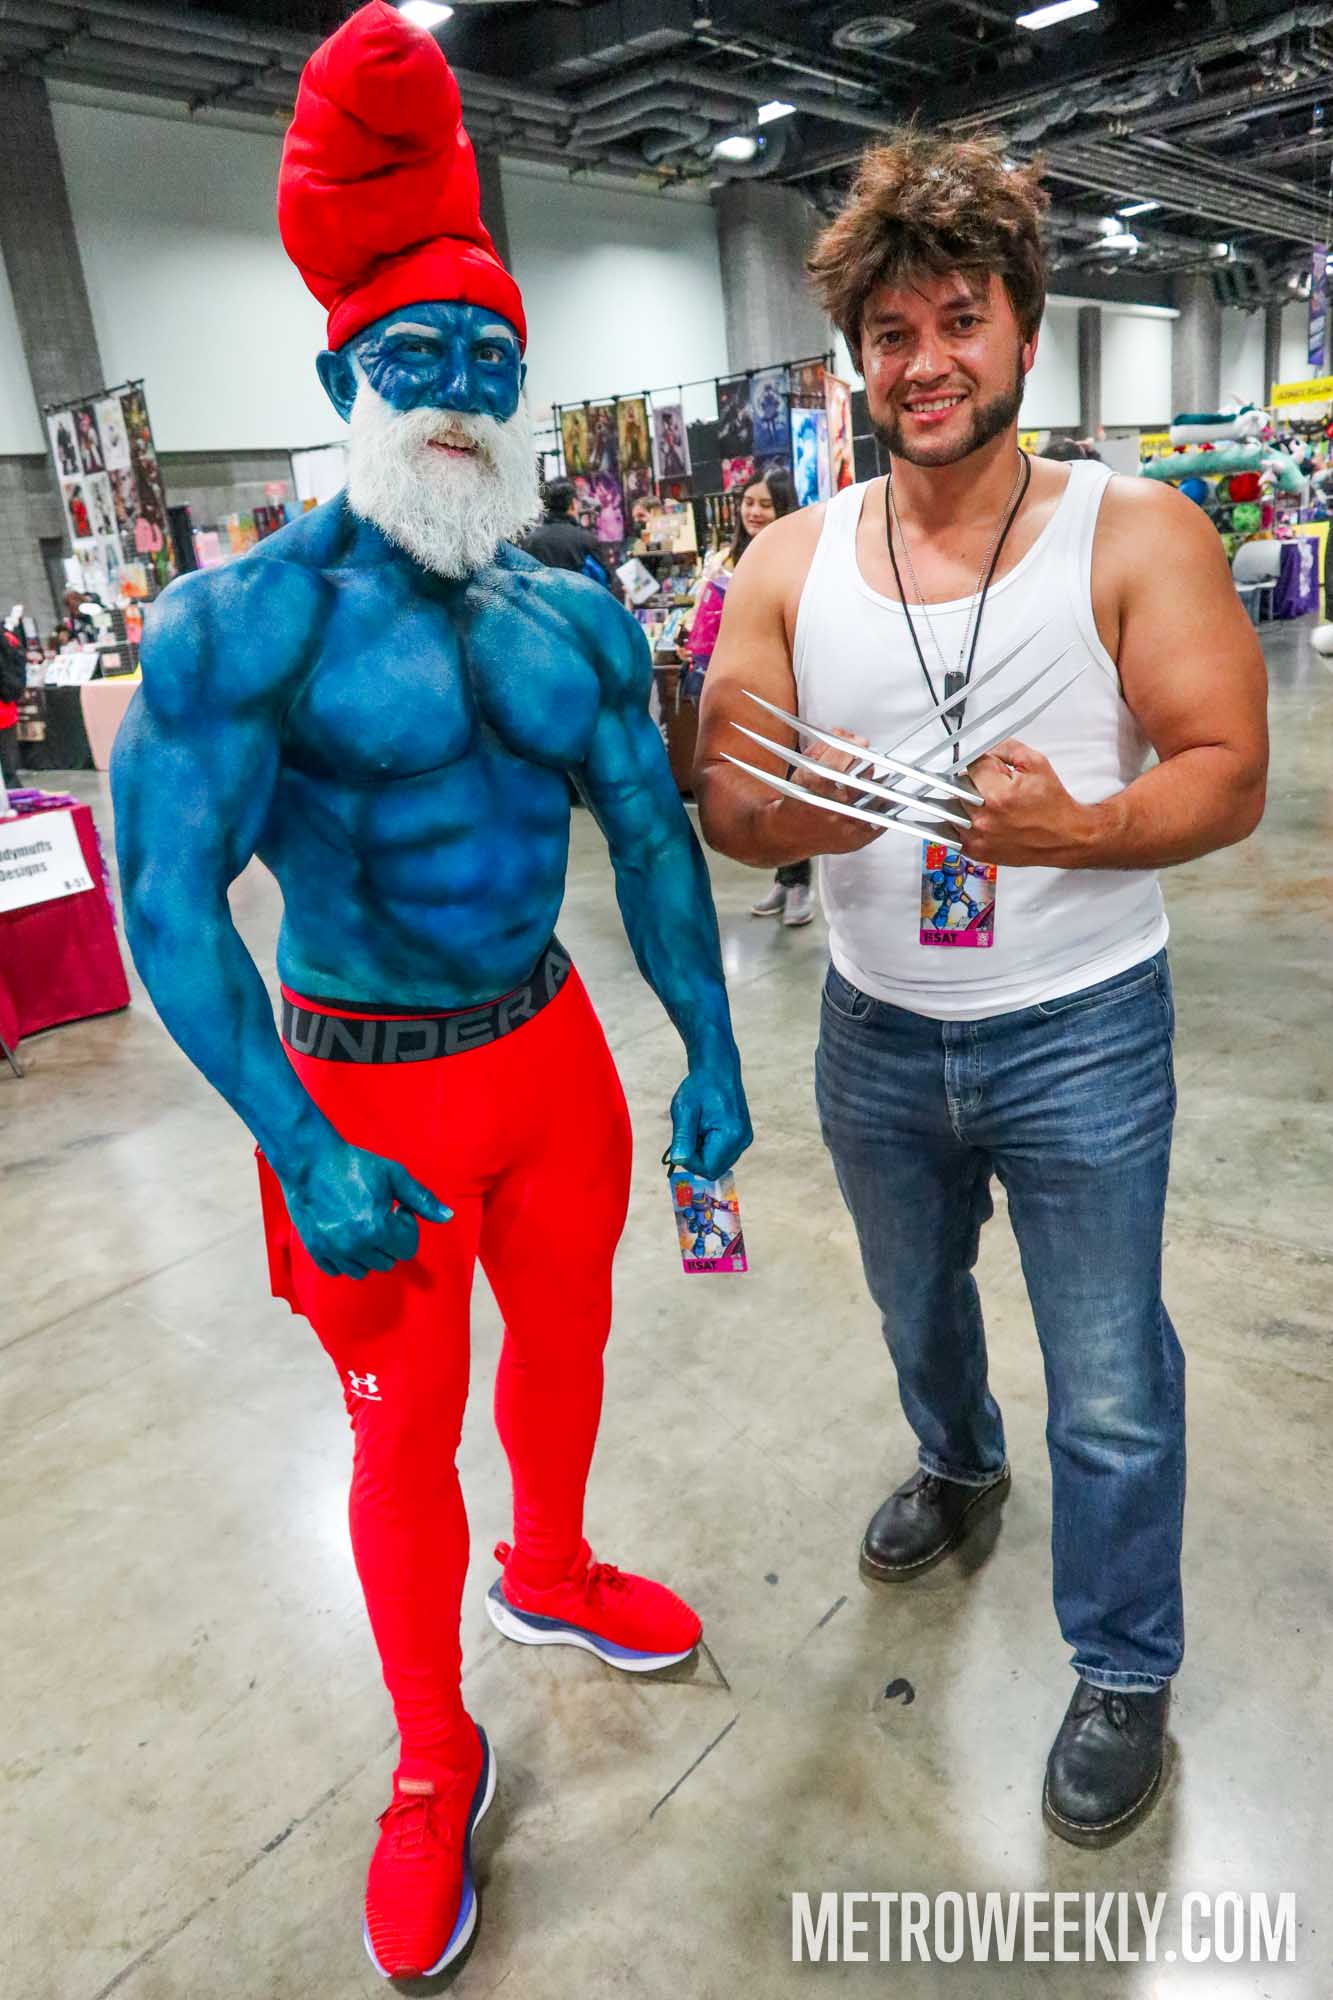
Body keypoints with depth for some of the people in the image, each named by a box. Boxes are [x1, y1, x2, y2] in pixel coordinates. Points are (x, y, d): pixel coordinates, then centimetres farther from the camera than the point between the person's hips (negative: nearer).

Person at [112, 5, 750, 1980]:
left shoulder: (577, 618, 2)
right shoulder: (249, 619, -14)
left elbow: (654, 838, 6)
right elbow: (169, 906, -18)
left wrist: (712, 1055, 4)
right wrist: (308, 1163, -23)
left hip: (552, 1050, 5)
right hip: (365, 1092, -4)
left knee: (565, 1346, 23)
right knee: (408, 1433, 11)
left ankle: (553, 1575, 55)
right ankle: (434, 1763, 38)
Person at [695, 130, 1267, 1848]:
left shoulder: (1139, 535, -10)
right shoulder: (789, 566, -3)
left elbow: (1229, 777, -12)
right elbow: (722, 799, -4)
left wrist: (1074, 829, -32)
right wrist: (788, 814, -27)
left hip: (1080, 1032, -3)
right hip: (876, 1030, 4)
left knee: (1110, 1390, 10)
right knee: (916, 1306, 27)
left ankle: (1124, 1671, 37)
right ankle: (959, 1463, 61)